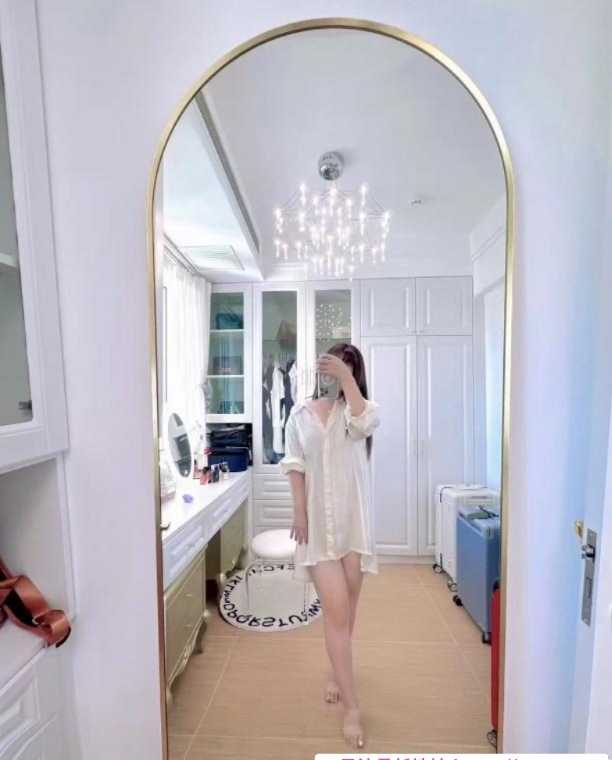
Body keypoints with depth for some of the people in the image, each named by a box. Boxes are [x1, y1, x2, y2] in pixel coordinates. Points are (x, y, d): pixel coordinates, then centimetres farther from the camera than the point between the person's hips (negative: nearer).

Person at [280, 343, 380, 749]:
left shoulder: (356, 409, 1)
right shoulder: (300, 415, 3)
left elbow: (366, 422, -25)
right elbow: (295, 466, 1)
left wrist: (345, 378, -22)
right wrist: (299, 513, -5)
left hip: (354, 519, 1)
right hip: (318, 521, -1)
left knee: (347, 605, 17)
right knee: (336, 609, -1)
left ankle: (338, 671, 44)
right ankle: (352, 707, 16)